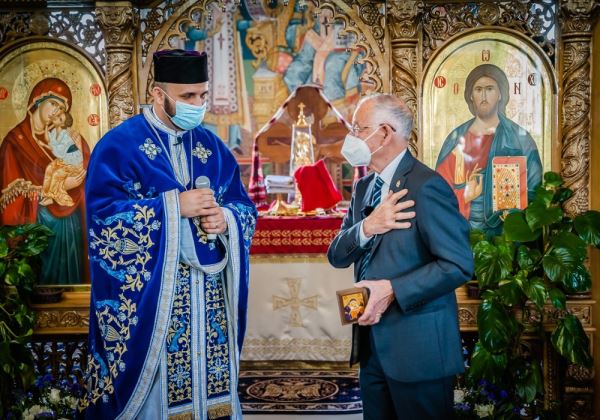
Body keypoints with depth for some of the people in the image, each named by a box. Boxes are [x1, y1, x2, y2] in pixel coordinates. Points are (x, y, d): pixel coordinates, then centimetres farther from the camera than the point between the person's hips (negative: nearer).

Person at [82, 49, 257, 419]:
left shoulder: (213, 147, 11)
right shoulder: (119, 145, -5)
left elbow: (246, 208, 12)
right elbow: (103, 214, -15)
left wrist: (226, 219, -11)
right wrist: (175, 205, -18)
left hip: (210, 296, 5)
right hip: (148, 296, -4)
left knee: (213, 386, 9)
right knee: (153, 389, 2)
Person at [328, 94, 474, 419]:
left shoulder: (426, 186, -16)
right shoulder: (363, 187, 9)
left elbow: (458, 264, -19)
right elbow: (337, 256, 5)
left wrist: (393, 290, -23)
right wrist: (366, 228, -15)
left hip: (418, 346, -7)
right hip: (372, 342, 7)